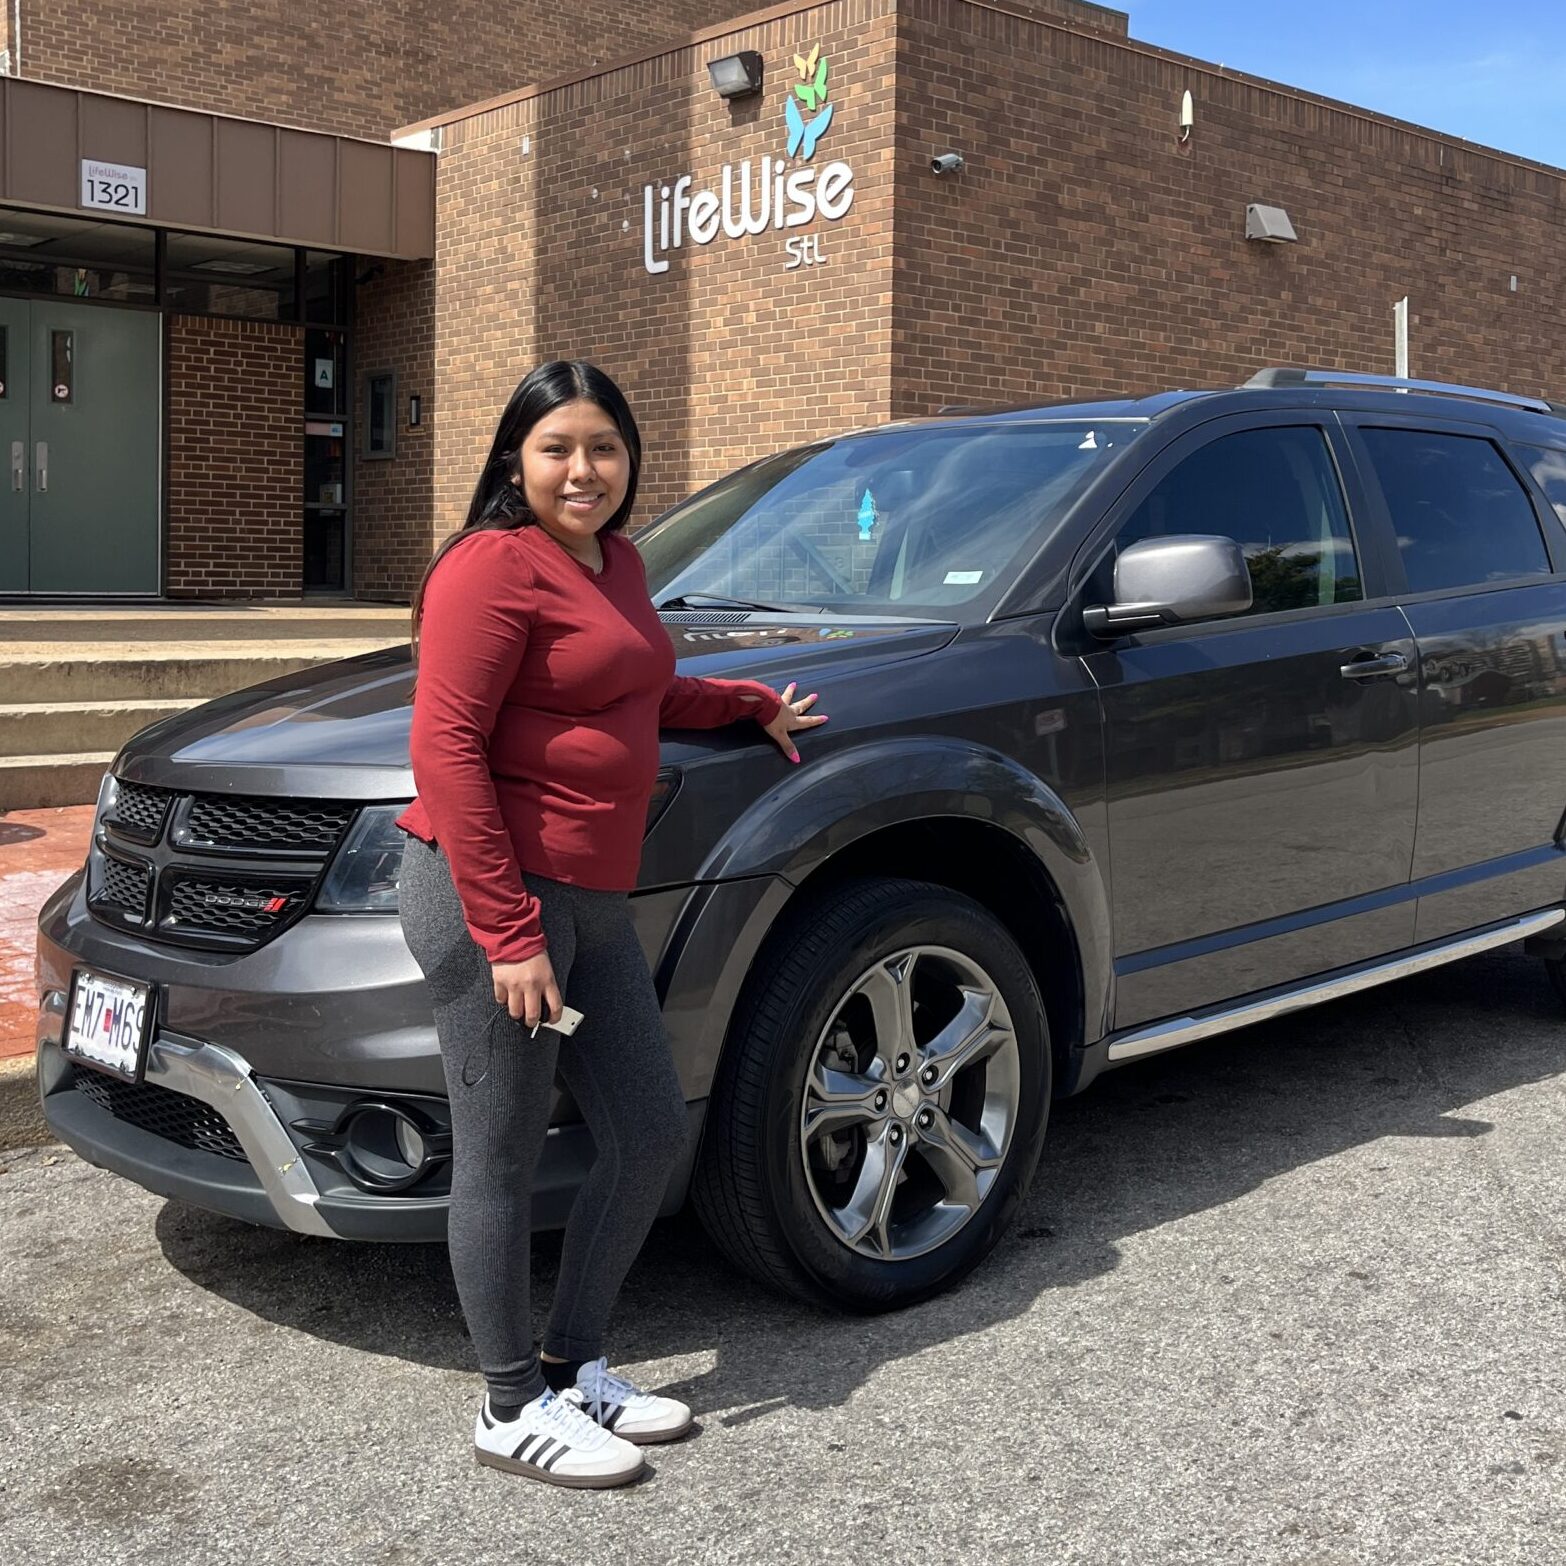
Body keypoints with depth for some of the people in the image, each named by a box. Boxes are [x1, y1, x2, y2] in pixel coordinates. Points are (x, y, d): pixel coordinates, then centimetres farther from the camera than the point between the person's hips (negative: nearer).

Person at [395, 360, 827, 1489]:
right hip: (490, 898, -9)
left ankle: (574, 1363, 29)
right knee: (502, 1162, 2)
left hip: (590, 902, 9)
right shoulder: (494, 566, -12)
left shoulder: (616, 562, 15)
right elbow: (446, 747, -18)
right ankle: (513, 1410, 18)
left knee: (651, 1136, 14)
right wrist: (508, 931, -21)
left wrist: (752, 704, 35)